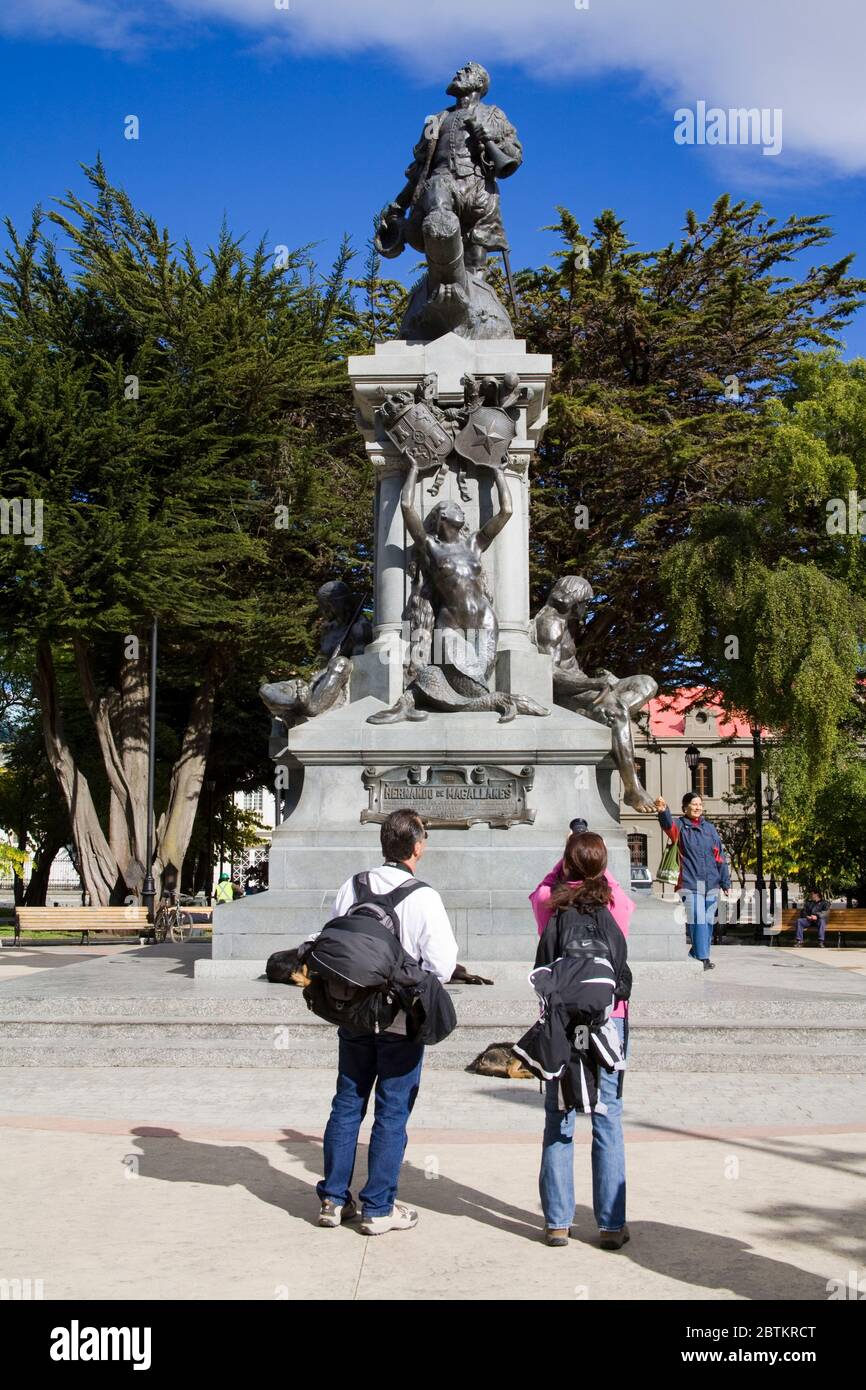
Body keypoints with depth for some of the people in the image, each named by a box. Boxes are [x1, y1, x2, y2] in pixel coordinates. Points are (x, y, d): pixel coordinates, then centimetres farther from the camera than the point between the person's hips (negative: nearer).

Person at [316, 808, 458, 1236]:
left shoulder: (351, 889, -2)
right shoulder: (423, 898, -15)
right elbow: (443, 966, -15)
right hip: (402, 1022, -4)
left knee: (346, 1105, 15)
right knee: (392, 1114, 6)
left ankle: (333, 1199, 22)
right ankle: (378, 1208, 13)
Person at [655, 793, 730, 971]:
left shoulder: (710, 828, 15)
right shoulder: (680, 826, 3)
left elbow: (719, 856, 16)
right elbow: (668, 825, -22)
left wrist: (725, 881, 14)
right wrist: (663, 812, -45)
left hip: (711, 884, 5)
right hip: (690, 884, -5)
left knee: (707, 922, 8)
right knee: (697, 921, -11)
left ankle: (695, 955, 20)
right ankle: (702, 958, -9)